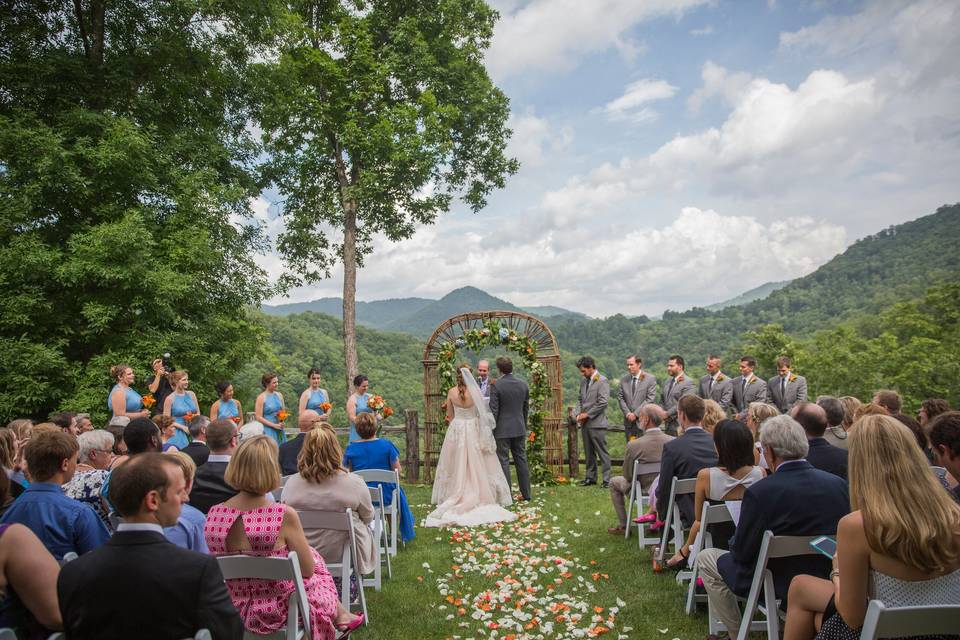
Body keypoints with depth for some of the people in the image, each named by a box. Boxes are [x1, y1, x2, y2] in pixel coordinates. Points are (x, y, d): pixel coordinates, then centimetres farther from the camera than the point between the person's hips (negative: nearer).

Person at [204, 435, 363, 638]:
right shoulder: (284, 516, -27)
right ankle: (339, 614, 45)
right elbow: (307, 570, -13)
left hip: (233, 609, 5)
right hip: (277, 610, -5)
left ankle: (340, 614, 43)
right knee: (316, 559, 25)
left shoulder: (213, 515, -13)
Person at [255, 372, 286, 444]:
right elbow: (259, 418, -10)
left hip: (279, 430, 5)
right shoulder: (261, 398, -7)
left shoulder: (279, 395, 8)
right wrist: (274, 425, -13)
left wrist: (282, 419, -2)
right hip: (267, 430, -5)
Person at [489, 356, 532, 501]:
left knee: (503, 462, 3)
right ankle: (526, 493, 19)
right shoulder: (523, 384, 3)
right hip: (519, 429, 5)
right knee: (521, 460, 13)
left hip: (502, 429, -5)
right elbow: (526, 408, 11)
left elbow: (493, 410, -13)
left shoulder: (496, 385, -14)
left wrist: (491, 430, -5)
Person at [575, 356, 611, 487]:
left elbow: (603, 402, -16)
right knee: (588, 453, 13)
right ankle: (590, 477, 22)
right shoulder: (583, 381, 14)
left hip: (597, 423, -7)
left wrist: (587, 414, -13)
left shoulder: (602, 381, -9)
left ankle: (606, 479, 3)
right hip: (585, 423, 7)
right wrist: (578, 413, 3)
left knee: (602, 452, -3)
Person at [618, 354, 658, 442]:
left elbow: (650, 399, -9)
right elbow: (620, 398, 8)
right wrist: (627, 413, -7)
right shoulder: (624, 379, 9)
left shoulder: (650, 379, -3)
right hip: (628, 421, 4)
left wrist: (636, 413, -12)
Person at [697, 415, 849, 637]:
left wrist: (734, 542, 6)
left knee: (705, 558, 14)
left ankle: (736, 632, 20)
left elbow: (742, 553, -17)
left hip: (778, 583, -6)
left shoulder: (760, 492, -26)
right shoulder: (839, 484, -11)